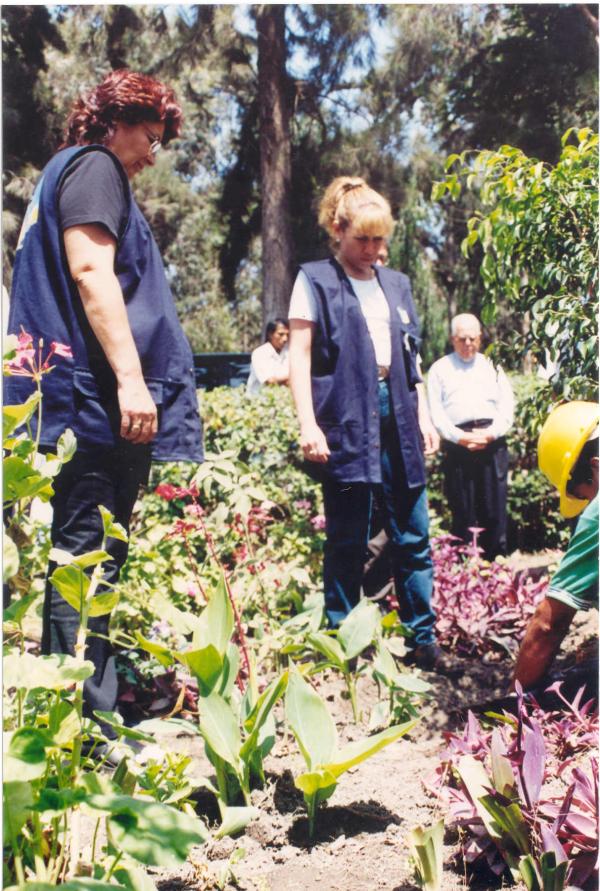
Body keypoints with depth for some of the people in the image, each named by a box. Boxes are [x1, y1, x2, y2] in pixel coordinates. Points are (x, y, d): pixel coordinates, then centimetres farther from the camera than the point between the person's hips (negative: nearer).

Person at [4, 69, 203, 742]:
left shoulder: (62, 173, 28)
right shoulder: (94, 167, -2)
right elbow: (91, 271, -17)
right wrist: (130, 378, -23)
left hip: (77, 403, 10)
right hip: (95, 398, -10)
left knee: (85, 559, 11)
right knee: (88, 560, -10)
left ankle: (74, 711, 19)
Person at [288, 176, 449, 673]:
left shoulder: (396, 284, 17)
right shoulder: (316, 281, 1)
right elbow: (299, 356, -5)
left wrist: (423, 416, 14)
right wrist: (308, 424, -14)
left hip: (397, 415, 5)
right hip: (346, 419, -5)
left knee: (413, 536, 7)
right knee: (348, 540, 1)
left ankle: (423, 638, 17)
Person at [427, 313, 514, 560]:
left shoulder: (493, 367, 20)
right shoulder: (440, 369, 13)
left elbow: (507, 406, 11)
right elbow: (436, 412, 3)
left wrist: (491, 433, -7)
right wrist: (460, 437, -11)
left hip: (493, 444, 2)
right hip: (457, 445, -2)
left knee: (495, 509, -1)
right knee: (462, 511, -2)